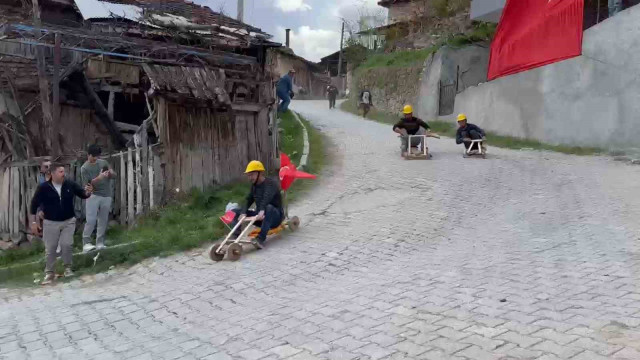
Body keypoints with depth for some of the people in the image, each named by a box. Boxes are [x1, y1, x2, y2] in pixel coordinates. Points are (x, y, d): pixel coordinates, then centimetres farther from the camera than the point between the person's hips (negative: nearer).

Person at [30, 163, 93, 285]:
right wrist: (33, 222, -7)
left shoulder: (70, 185, -5)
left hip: (69, 221, 1)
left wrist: (88, 192, -24)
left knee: (66, 244, -7)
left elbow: (83, 195, 1)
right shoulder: (43, 187, -11)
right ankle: (49, 273, 19)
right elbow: (34, 204, -5)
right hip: (51, 223, -1)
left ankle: (67, 268, 15)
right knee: (50, 248, 5)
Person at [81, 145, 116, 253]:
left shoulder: (103, 162, 10)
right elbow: (88, 184, -11)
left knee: (103, 220, 6)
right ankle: (86, 243, -8)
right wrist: (99, 177, -25)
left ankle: (100, 243, 12)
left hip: (106, 196, 4)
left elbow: (114, 175, 12)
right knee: (91, 220, -12)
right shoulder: (84, 168, -3)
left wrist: (110, 173, -12)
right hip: (93, 195, -4)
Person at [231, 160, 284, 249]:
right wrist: (243, 213, -21)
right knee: (235, 212, -4)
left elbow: (267, 198, -33)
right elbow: (248, 201, -1)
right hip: (259, 217, 7)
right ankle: (236, 238, -22)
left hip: (275, 217, -7)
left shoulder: (271, 184, -13)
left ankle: (261, 239, -45)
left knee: (269, 208, -40)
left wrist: (262, 211, -51)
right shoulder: (254, 186, 11)